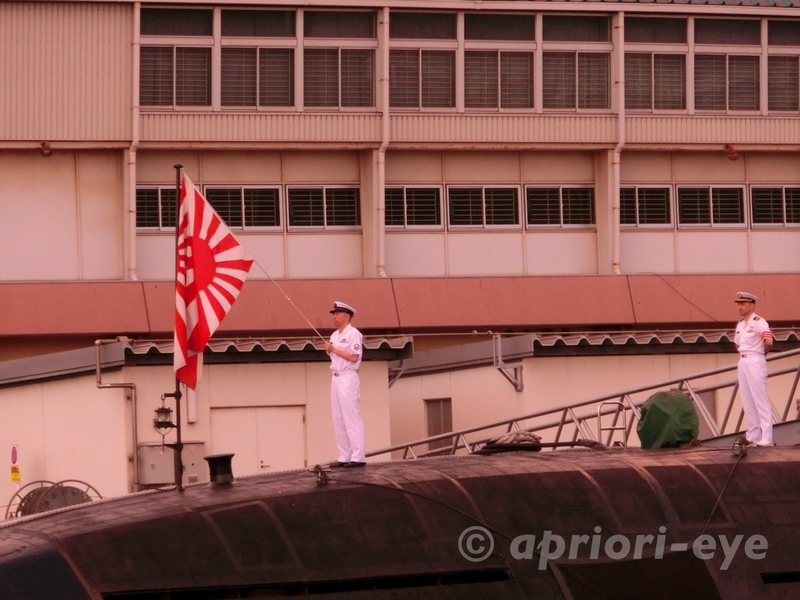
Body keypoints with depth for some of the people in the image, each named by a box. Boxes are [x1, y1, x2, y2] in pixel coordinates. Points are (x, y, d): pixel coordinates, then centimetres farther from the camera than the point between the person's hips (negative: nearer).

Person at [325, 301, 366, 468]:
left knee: (352, 418, -11)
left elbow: (353, 357, -16)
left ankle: (358, 457, -12)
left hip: (348, 379, -9)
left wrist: (334, 349, -13)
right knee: (338, 420, 7)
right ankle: (344, 457, 10)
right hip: (335, 379, 9)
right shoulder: (334, 335, 17)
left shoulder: (353, 334, -7)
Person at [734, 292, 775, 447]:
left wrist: (763, 353, -6)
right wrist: (743, 355, 14)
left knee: (760, 399, -9)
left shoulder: (759, 322, -12)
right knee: (747, 401, 10)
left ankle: (766, 438, -10)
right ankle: (753, 435, 15)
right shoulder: (740, 325, 14)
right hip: (742, 362, 9)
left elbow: (768, 342, -23)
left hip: (755, 362, -9)